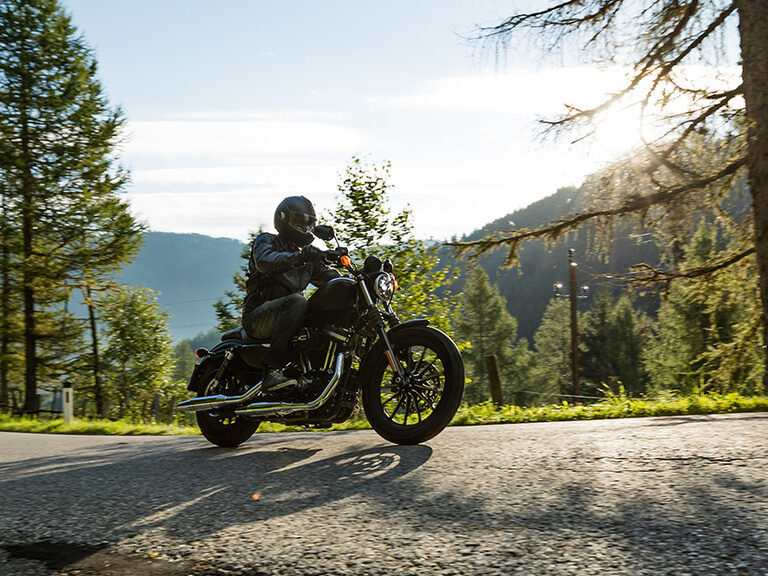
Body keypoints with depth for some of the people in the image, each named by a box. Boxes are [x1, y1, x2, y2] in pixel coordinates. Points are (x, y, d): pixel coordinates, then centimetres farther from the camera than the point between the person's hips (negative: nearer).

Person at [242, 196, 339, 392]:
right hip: (257, 316, -6)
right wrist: (298, 256, -37)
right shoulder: (266, 240, 1)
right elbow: (264, 261, -23)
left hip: (285, 314, 6)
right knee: (297, 301, -35)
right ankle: (272, 369, -42)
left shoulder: (308, 252, 20)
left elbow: (330, 277, 11)